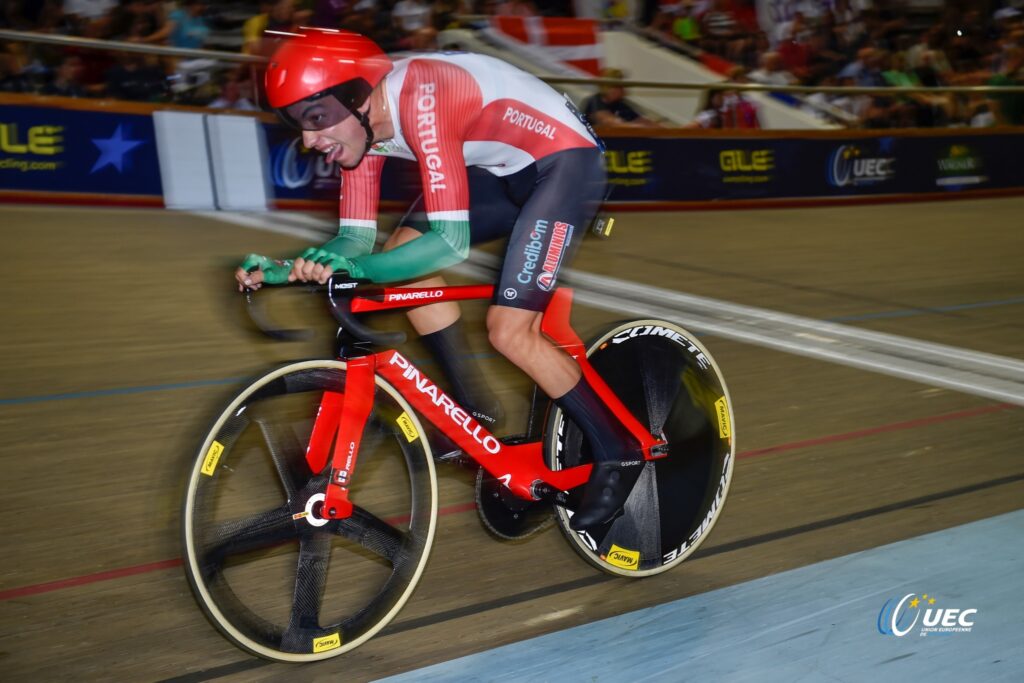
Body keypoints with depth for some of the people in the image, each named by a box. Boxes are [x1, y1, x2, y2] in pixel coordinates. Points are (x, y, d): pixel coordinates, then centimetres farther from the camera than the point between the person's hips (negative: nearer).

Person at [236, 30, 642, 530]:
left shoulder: (419, 100, -31)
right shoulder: (359, 124, -5)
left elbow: (451, 241, -36)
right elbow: (357, 239, -4)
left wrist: (354, 268, -42)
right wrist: (279, 270, -18)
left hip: (565, 161, -9)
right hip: (505, 168, 9)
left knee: (509, 331, -17)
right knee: (402, 256, -1)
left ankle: (618, 453, 2)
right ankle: (475, 414, 11)